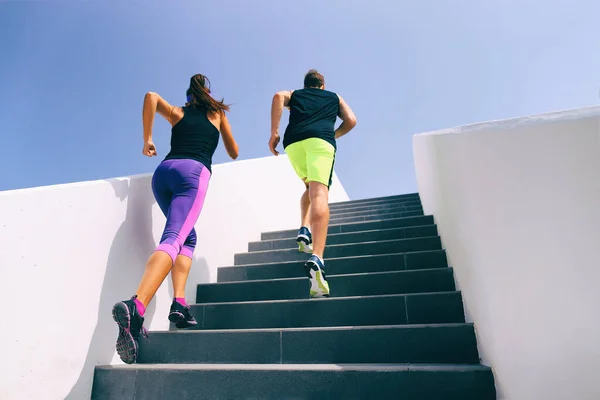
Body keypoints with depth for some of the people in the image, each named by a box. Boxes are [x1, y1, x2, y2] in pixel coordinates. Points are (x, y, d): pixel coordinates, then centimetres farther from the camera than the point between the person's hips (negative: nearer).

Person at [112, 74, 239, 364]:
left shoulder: (177, 112, 28)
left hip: (164, 171, 4)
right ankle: (135, 306, -43)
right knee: (172, 240, -21)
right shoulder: (217, 113, 27)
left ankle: (179, 303, -1)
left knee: (187, 237, 16)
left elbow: (151, 97, 7)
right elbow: (234, 154, 33)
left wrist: (147, 140, 11)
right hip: (194, 172, -4)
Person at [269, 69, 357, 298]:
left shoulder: (294, 94, 33)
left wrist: (274, 133, 3)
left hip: (293, 141, 2)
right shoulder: (335, 97, 34)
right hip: (321, 139, -2)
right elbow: (351, 121, 19)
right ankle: (316, 258, -39)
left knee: (311, 187, 26)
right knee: (320, 194, -19)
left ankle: (304, 229, 3)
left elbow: (278, 97, 9)